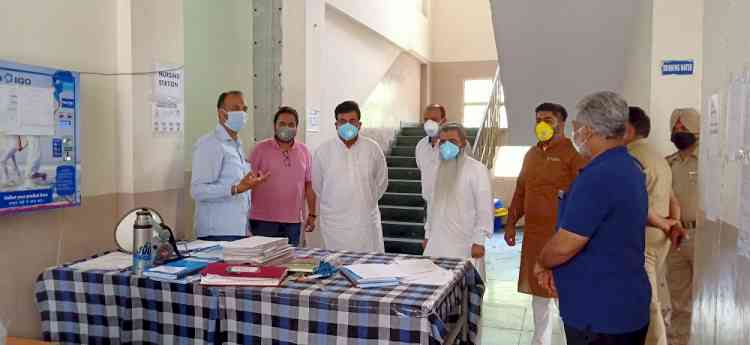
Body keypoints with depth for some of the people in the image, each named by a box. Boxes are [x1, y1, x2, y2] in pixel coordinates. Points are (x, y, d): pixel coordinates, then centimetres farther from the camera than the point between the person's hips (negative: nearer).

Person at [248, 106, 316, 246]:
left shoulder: (304, 151, 8)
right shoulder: (261, 149, 0)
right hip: (263, 220, -2)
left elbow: (309, 185, 10)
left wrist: (312, 214, 8)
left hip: (293, 221, 3)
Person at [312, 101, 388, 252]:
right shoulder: (323, 151, -1)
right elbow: (317, 186, 10)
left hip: (367, 222, 1)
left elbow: (381, 182, 14)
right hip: (335, 223, -1)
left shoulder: (372, 148, 2)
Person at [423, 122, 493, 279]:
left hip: (464, 244, -5)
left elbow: (485, 208, -9)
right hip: (437, 242, 5)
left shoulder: (476, 169, -7)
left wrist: (479, 241, -12)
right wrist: (428, 234, 17)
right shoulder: (439, 169, 11)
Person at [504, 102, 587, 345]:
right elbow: (520, 191, 19)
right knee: (538, 291, 16)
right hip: (533, 234, 7)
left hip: (562, 235, -7)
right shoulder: (531, 154, 14)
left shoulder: (573, 153, -9)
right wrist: (511, 223, 15)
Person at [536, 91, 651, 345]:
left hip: (598, 312, -9)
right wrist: (554, 266, 7)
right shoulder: (630, 167, 8)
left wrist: (541, 263, -2)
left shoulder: (598, 177, -25)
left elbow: (564, 246, -24)